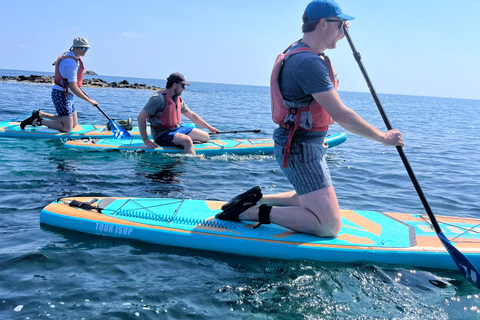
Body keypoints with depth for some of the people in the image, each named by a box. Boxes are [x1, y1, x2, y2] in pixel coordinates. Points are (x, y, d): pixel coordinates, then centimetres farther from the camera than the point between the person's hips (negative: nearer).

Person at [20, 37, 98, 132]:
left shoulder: (68, 55, 9)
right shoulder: (71, 63, -23)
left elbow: (56, 62, 32)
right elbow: (73, 88, -27)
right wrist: (89, 101, -22)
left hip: (68, 95, 10)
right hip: (61, 95, -10)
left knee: (73, 124, 11)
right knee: (67, 128, -13)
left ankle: (39, 114, 19)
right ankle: (37, 121, 1)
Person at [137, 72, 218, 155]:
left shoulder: (178, 99, 10)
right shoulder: (158, 98, -17)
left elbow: (191, 115, 22)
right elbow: (140, 117, -20)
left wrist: (209, 127, 19)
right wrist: (146, 141, -25)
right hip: (162, 135, -9)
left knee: (206, 137, 6)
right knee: (187, 141, -34)